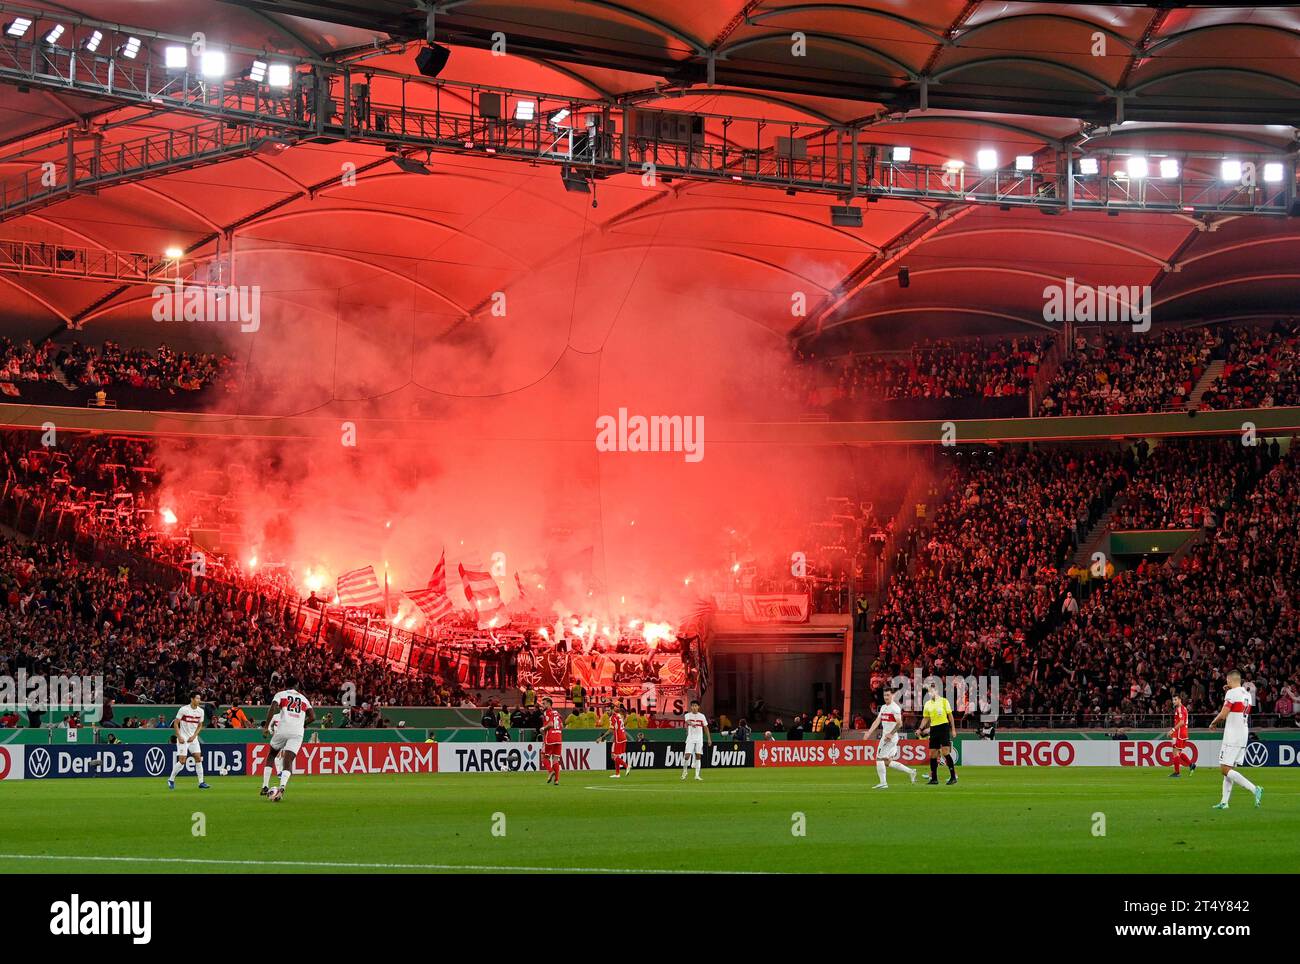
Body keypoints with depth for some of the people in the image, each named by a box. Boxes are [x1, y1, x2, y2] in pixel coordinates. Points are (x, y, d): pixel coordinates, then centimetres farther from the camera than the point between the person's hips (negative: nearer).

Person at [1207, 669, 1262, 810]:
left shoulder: (1231, 693, -12)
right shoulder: (1247, 694, 13)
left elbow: (1222, 715, -17)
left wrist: (1213, 723, 3)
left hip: (1232, 738, -9)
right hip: (1244, 736, 9)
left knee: (1225, 769, -8)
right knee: (1229, 769, 12)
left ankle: (1255, 789, -19)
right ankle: (1224, 802, 8)